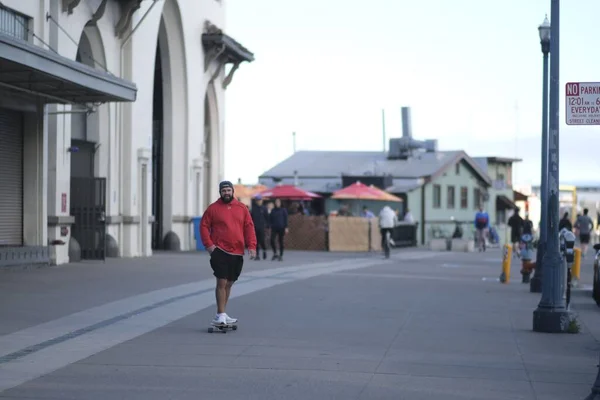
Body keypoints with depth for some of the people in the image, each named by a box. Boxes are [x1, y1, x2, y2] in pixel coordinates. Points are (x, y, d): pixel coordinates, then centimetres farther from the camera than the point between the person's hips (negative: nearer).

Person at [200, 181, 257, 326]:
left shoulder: (242, 208, 10)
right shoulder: (213, 208, 1)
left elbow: (249, 227, 8)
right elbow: (204, 226, 1)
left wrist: (251, 246, -1)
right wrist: (208, 244, -10)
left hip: (237, 253, 4)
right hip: (220, 251, -4)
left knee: (229, 283, 12)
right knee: (222, 282, -10)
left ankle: (222, 315, 21)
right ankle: (220, 315, -6)